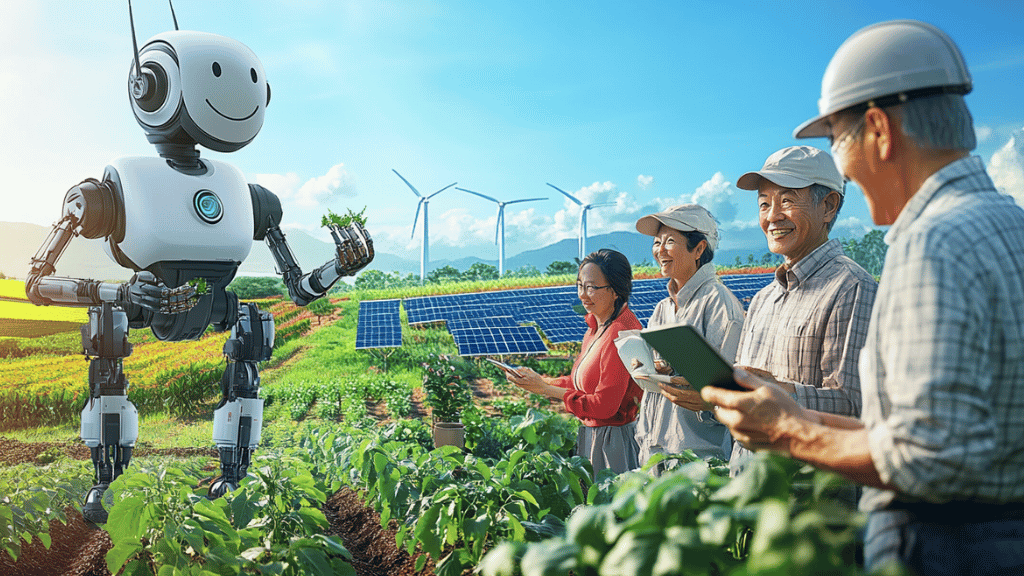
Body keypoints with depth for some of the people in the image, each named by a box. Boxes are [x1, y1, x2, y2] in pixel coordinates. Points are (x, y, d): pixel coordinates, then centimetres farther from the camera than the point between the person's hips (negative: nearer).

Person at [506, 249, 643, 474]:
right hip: (591, 434, 9)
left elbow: (604, 405, -23)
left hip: (614, 439, -9)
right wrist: (541, 381, -1)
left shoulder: (621, 333, -23)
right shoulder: (596, 327, 7)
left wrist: (545, 389, -17)